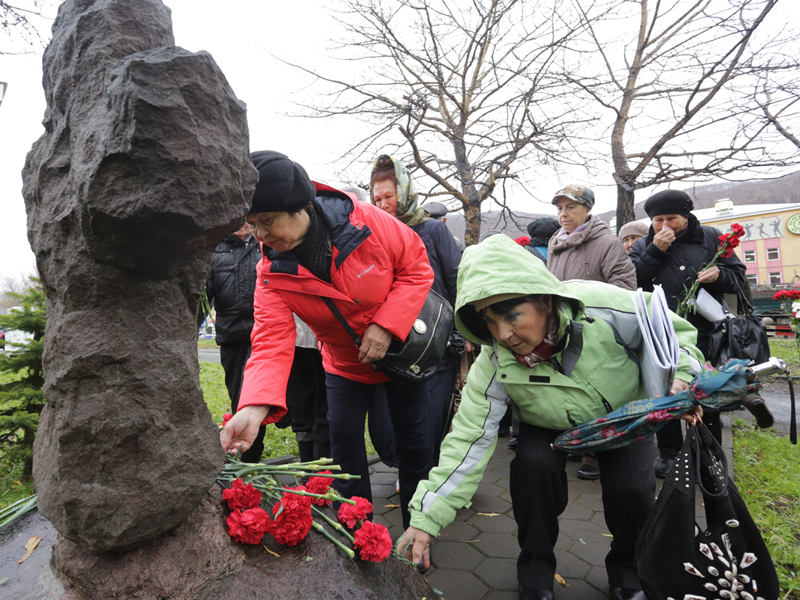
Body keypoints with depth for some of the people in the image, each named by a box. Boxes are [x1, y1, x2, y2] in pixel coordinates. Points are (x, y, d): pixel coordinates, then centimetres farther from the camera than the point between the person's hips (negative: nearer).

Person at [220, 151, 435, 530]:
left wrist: (386, 325, -29)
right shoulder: (272, 272, -20)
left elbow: (417, 267, -18)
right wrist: (255, 407, -44)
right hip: (345, 362, 2)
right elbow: (271, 342, -28)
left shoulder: (364, 221, -27)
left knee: (413, 433, 9)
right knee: (343, 432, -2)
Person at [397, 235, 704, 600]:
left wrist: (680, 375, -33)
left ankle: (627, 570, 15)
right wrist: (426, 518, -30)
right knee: (533, 465, -27)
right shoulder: (495, 366, -32)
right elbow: (467, 441, -28)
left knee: (632, 488, -20)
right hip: (550, 429, 0)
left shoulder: (603, 306, -35)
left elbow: (674, 331, -15)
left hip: (626, 415, 1)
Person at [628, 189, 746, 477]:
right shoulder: (643, 246, 8)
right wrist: (655, 251, -14)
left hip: (703, 335, 0)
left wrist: (719, 275, -10)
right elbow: (631, 282, -7)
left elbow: (738, 275, 12)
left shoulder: (710, 238, 8)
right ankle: (670, 455, 23)